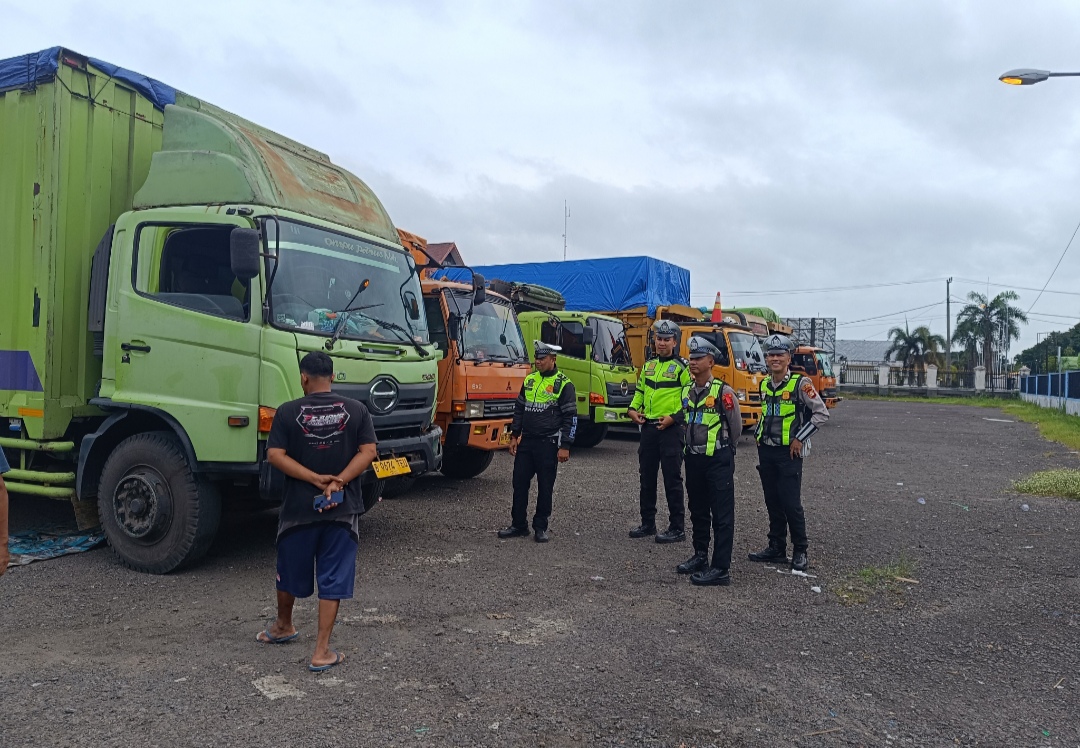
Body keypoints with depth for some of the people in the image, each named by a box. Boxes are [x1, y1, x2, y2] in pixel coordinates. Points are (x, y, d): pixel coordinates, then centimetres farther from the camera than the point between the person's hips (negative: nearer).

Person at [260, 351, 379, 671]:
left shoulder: (288, 412, -4)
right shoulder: (356, 410, -2)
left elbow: (275, 455, -11)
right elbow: (368, 451, -9)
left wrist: (316, 479, -13)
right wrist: (338, 482, -13)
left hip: (298, 507, 0)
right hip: (343, 508, 0)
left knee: (290, 570, 21)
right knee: (332, 578, 6)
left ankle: (283, 626, 44)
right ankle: (322, 651, 7)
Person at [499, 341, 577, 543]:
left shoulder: (563, 384, -6)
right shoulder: (529, 380, 11)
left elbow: (570, 417, -8)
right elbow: (519, 409, 18)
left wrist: (565, 446, -12)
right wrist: (514, 436, 12)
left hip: (548, 443, -5)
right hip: (526, 442, 5)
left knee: (545, 487, 4)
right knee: (519, 483, 8)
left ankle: (541, 527, 16)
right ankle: (518, 524, 20)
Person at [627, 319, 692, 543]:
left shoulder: (681, 367, -7)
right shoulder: (648, 366, 13)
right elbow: (639, 391, 24)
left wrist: (674, 417, -18)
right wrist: (632, 409, 8)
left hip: (670, 430, -7)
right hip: (648, 427, 7)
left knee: (672, 479, -2)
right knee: (647, 477, 12)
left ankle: (677, 528, 7)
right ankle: (647, 523, 24)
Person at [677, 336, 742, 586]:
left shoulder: (723, 392, -12)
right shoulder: (687, 392, 8)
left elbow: (735, 427, -3)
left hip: (718, 460, -7)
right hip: (694, 459, 7)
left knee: (722, 515, -2)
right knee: (697, 511, 17)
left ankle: (721, 569, 0)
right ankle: (700, 556, 31)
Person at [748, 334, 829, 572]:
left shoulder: (801, 383, -10)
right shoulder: (764, 384, 10)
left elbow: (821, 413, -11)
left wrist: (799, 438, -12)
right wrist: (760, 436, 13)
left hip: (789, 451, -6)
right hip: (766, 450, 6)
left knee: (791, 503, -5)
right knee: (772, 502, 11)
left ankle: (800, 552, 9)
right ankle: (776, 548, 21)